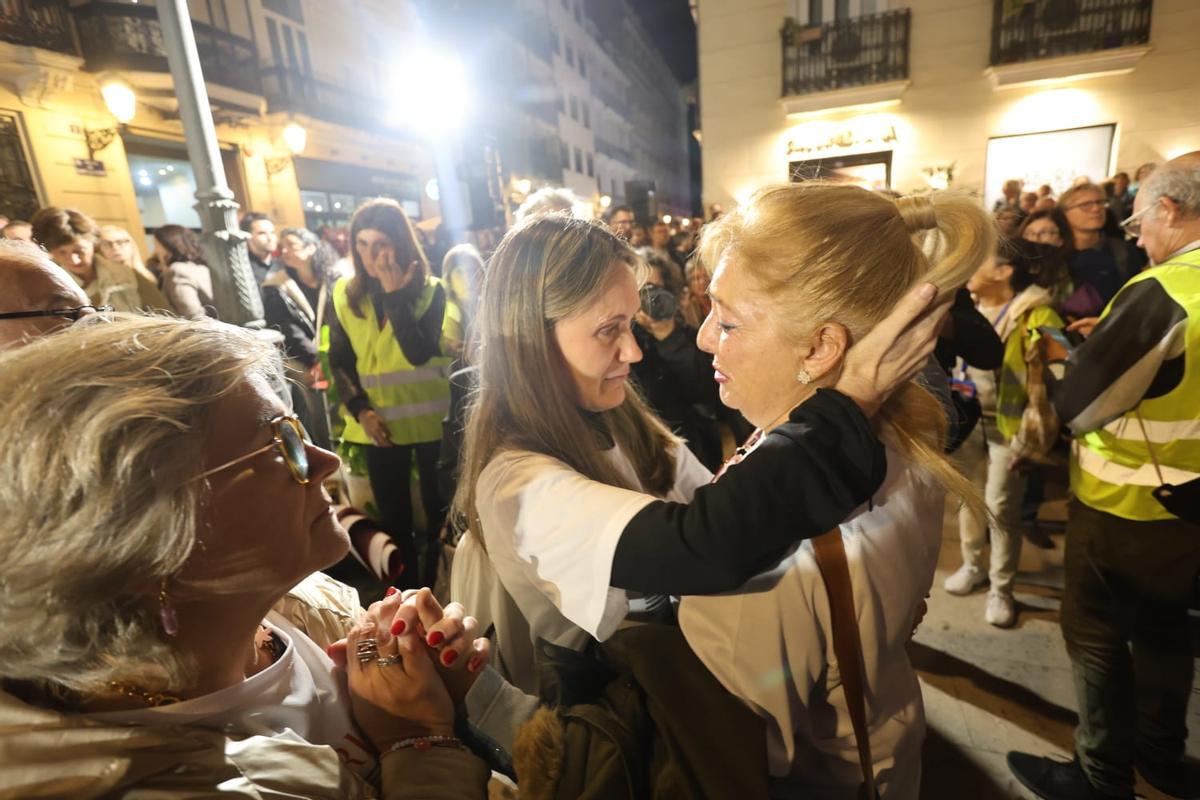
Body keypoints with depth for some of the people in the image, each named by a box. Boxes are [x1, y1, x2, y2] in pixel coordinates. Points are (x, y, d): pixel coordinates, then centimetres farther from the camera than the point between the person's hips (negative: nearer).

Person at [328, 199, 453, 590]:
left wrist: (395, 294, -22)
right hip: (379, 423, 3)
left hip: (429, 419, -2)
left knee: (437, 507, 10)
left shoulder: (429, 289, -8)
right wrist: (361, 410, -11)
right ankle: (405, 592, 31)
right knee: (392, 513, 13)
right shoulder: (344, 293, 0)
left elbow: (419, 353, -21)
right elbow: (339, 361, 1)